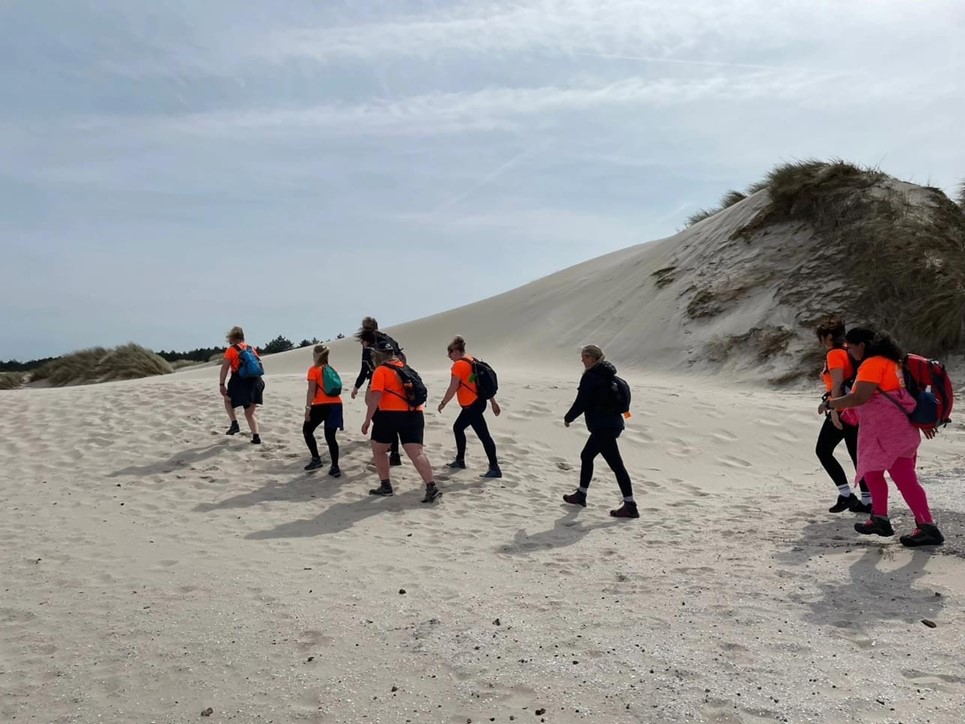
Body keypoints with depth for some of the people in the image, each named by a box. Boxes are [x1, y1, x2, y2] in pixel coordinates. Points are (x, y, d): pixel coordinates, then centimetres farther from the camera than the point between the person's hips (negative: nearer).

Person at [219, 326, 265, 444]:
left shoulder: (231, 350, -2)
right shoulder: (252, 349, 14)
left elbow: (224, 368, -9)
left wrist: (221, 384, -7)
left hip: (240, 381, -5)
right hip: (256, 381, 5)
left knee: (227, 399, 26)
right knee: (250, 413, 14)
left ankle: (234, 424, 11)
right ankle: (256, 437, 2)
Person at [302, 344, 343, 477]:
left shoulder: (314, 369, -2)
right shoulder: (332, 369, 16)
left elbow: (311, 391, -11)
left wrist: (307, 408, -12)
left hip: (321, 406, -5)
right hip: (336, 405, 5)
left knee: (307, 430, 16)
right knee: (330, 436, 7)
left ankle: (316, 459, 11)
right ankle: (335, 467, 0)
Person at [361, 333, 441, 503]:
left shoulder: (381, 371, -2)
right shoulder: (404, 367, 19)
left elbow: (375, 397, -12)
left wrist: (367, 420, -10)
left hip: (390, 415, -5)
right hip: (414, 414, 5)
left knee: (378, 450, 17)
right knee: (416, 453, -3)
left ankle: (386, 486, 19)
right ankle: (432, 488, -15)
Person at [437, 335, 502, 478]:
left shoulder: (458, 365, -13)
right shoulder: (472, 361, 13)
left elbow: (452, 388, -16)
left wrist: (443, 403, -2)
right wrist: (493, 402, 19)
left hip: (472, 405, -10)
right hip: (476, 402, 10)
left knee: (483, 435, -10)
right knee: (458, 427, 22)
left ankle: (495, 468, -10)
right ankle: (460, 460, 30)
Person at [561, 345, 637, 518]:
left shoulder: (590, 377, -16)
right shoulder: (607, 375, 13)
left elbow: (581, 403, -16)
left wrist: (568, 418, 1)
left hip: (602, 427, -10)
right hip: (613, 424, 10)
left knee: (616, 465, -8)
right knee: (586, 456, 21)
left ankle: (630, 506, -5)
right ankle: (581, 495, 32)